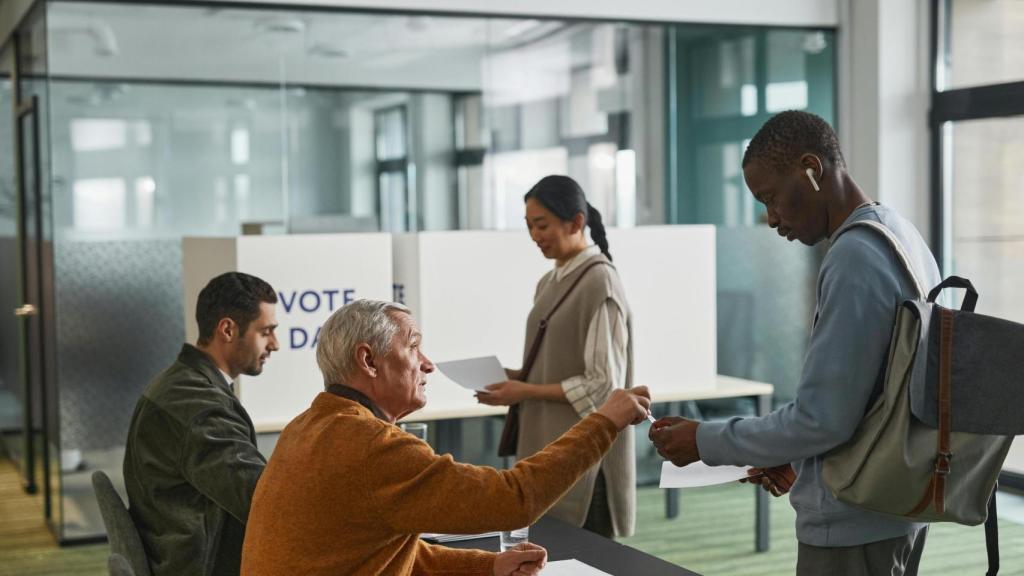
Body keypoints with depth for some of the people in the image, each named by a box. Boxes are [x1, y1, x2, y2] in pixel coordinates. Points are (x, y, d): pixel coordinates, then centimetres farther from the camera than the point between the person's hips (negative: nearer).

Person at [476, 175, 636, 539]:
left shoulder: (599, 283, -13)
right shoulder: (549, 284, 12)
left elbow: (603, 385, -16)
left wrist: (526, 392, -16)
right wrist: (517, 377, 2)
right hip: (547, 448, 8)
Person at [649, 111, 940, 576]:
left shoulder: (855, 257, -22)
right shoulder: (902, 237, 8)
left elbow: (822, 417, -24)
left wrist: (706, 442, -14)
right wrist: (796, 457, 12)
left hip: (853, 525, -9)